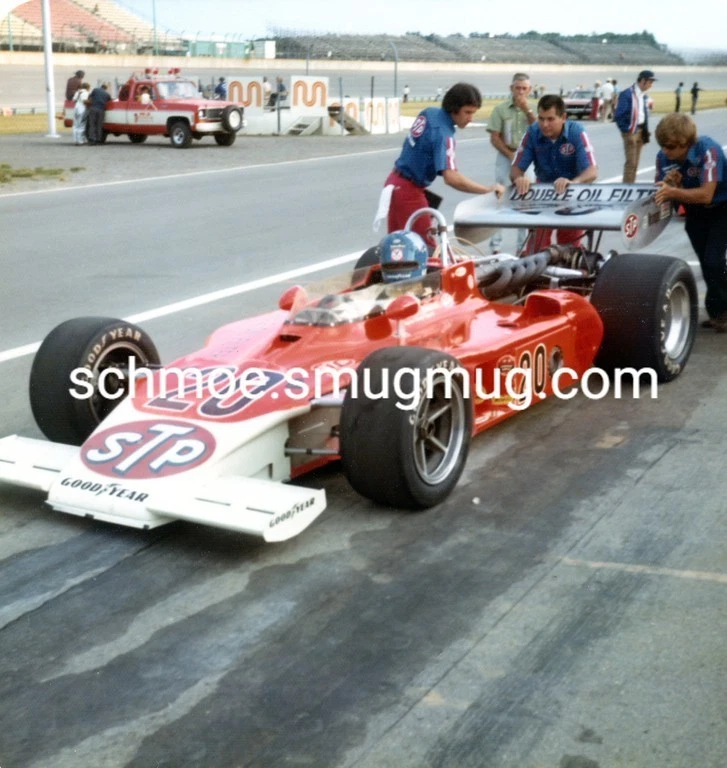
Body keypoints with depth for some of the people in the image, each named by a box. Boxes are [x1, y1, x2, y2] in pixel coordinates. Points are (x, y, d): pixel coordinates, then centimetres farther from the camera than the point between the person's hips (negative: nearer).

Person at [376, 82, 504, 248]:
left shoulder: (429, 112, 2)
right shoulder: (443, 134, -24)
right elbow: (451, 178, -33)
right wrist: (488, 189, -28)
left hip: (395, 182, 9)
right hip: (409, 191, -9)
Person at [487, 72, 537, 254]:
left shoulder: (532, 110, 6)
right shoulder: (501, 109, -2)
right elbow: (494, 138, -5)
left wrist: (527, 110, -11)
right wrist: (511, 155, -12)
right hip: (505, 157, -2)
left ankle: (523, 245, 14)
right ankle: (495, 245, 4)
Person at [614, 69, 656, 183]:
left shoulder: (643, 95, 10)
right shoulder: (627, 94, -16)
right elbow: (618, 115, -18)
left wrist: (645, 131, 8)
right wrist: (626, 130, -13)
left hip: (641, 130, 8)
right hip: (631, 131, -8)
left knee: (635, 163, 12)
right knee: (631, 162, -9)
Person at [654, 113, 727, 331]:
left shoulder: (708, 150, -33)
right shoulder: (663, 157, -18)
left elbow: (706, 195, -39)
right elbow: (662, 192, -12)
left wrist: (673, 191, -51)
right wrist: (668, 184, -34)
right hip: (695, 212, 5)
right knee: (706, 263, 9)